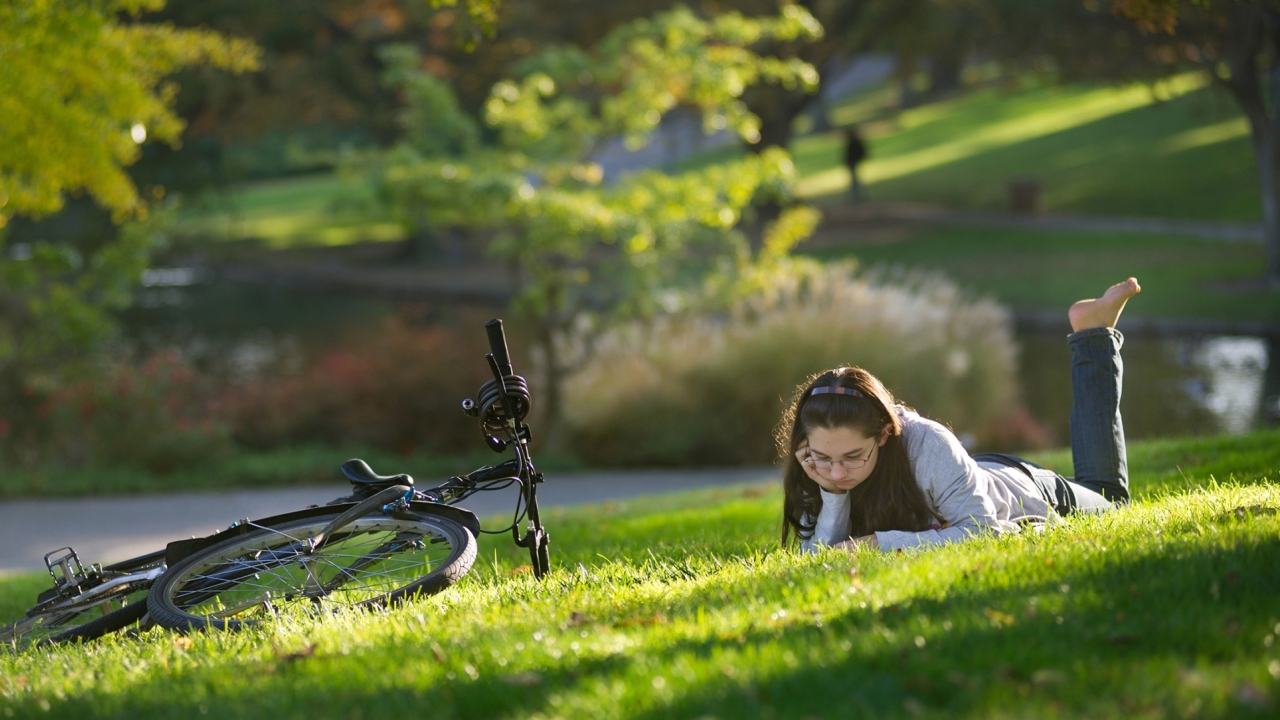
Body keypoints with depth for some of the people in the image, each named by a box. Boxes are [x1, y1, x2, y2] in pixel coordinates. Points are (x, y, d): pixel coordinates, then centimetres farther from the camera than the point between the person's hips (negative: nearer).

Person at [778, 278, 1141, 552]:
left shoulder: (927, 444, -48)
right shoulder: (815, 470, -33)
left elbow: (983, 532, -47)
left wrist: (879, 541, -54)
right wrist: (832, 496, -48)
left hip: (1025, 491, -3)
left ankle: (1095, 332, 42)